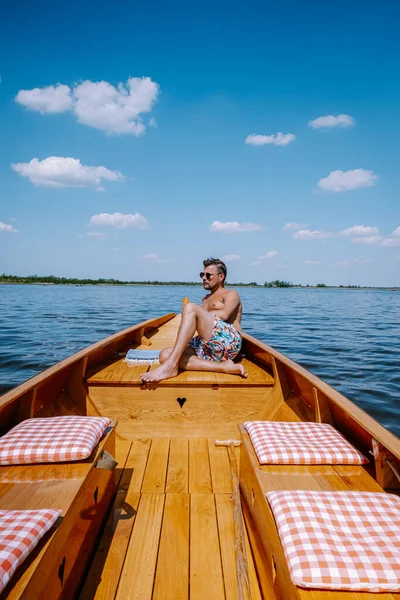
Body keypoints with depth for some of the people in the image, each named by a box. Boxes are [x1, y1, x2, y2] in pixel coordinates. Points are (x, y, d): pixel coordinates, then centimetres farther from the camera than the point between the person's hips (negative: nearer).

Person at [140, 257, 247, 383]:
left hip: (228, 342, -7)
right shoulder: (206, 299, 34)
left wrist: (199, 314, -1)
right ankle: (224, 367, -25)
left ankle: (170, 366, -37)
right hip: (210, 349, 7)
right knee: (165, 355, -13)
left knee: (190, 307, -23)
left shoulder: (231, 294, 13)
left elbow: (224, 314, -10)